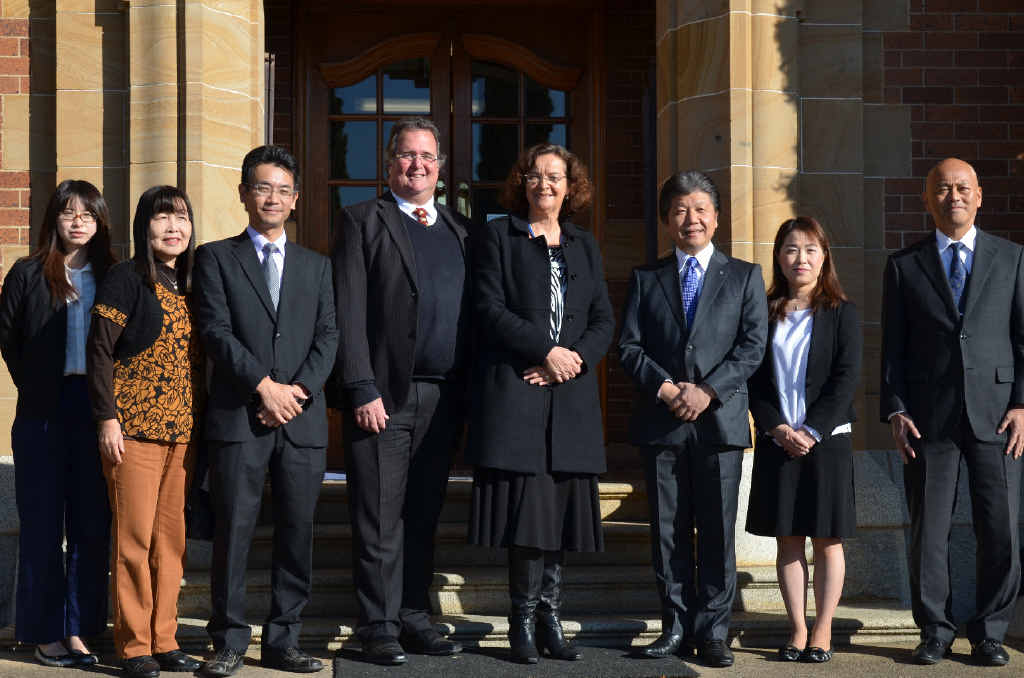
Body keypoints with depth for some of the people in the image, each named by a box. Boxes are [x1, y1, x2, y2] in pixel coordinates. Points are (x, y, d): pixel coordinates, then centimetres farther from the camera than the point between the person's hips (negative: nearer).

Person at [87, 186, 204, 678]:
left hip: (182, 431, 6)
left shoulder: (189, 286, 14)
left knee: (171, 539, 8)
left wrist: (200, 421, 12)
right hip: (134, 428, -6)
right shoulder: (127, 279, -4)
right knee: (135, 537, -2)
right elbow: (99, 351, -7)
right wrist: (107, 418, -13)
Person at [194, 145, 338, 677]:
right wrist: (264, 386, -12)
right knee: (233, 530, -3)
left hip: (303, 419, 3)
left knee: (297, 532, 3)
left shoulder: (316, 266, 18)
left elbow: (327, 337, 9)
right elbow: (215, 331, -3)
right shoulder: (216, 257, 9)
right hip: (238, 416, -3)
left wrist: (300, 388, -8)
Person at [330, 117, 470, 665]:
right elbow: (349, 313, -6)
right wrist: (363, 391, -13)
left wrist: (469, 389, 6)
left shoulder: (459, 229, 16)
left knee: (423, 517, 11)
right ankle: (378, 626, 7)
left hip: (443, 398, 5)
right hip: (384, 395, -5)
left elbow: (471, 311, 15)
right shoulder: (363, 221, 1)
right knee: (380, 521, 0)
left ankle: (415, 618, 19)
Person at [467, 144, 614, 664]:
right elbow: (489, 309, -5)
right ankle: (524, 620, 1)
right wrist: (547, 351, -13)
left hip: (570, 395, 4)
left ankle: (547, 617, 10)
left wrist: (575, 360, -5)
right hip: (514, 391, -4)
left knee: (560, 508, 2)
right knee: (527, 503, -9)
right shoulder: (497, 236, 7)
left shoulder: (584, 246, 20)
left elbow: (603, 321, 14)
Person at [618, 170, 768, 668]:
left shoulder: (744, 276, 10)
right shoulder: (645, 279, 13)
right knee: (668, 530, 4)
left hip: (719, 419, -1)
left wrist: (708, 390, -12)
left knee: (717, 530, 0)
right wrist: (665, 386, -11)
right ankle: (676, 627, 12)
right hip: (660, 422, 1)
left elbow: (753, 345, 0)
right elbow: (628, 346, 5)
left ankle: (712, 631, 6)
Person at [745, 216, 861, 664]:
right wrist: (777, 429, -10)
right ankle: (798, 629, 13)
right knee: (788, 540, 6)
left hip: (826, 439, -2)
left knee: (827, 540, 3)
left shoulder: (841, 313, 1)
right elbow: (755, 379, 4)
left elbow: (847, 378, -6)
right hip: (776, 441, 2)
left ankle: (823, 631, 12)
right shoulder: (764, 313, 7)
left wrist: (812, 432, -14)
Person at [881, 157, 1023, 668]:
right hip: (929, 416, 0)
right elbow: (893, 347, 8)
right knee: (927, 531, 2)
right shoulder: (904, 266, 10)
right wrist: (896, 411, -2)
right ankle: (935, 633, 14)